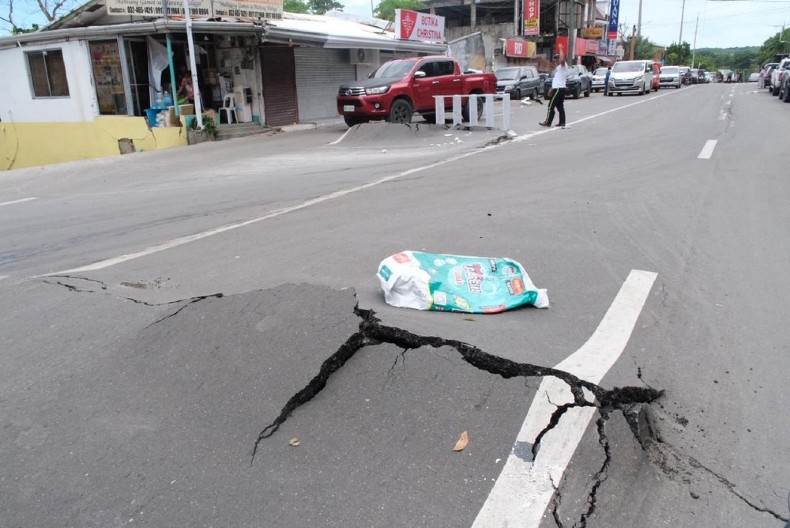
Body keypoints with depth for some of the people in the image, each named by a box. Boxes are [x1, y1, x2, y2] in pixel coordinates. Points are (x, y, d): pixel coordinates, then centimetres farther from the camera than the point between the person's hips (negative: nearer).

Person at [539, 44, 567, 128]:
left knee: (551, 106, -7)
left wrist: (561, 49, -24)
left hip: (559, 89, -10)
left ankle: (548, 122, -5)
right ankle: (562, 122, 8)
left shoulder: (563, 66, -9)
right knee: (560, 106, 8)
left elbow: (562, 59, -33)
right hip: (558, 88, 10)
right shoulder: (558, 67, 21)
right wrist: (552, 89, 23)